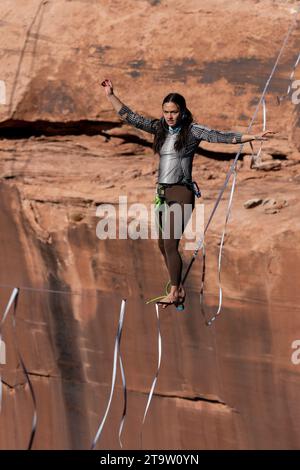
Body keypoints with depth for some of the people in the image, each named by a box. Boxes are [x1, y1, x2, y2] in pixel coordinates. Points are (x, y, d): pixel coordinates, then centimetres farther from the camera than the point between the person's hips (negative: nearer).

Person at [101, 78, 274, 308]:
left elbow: (220, 136, -13)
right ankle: (179, 289, 20)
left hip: (181, 193, -6)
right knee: (163, 245, 9)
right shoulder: (160, 128, 11)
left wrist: (251, 137, -23)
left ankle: (174, 292, -3)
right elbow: (131, 117, 14)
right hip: (163, 192, 7)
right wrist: (111, 96, 11)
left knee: (170, 243, -12)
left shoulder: (193, 130, -5)